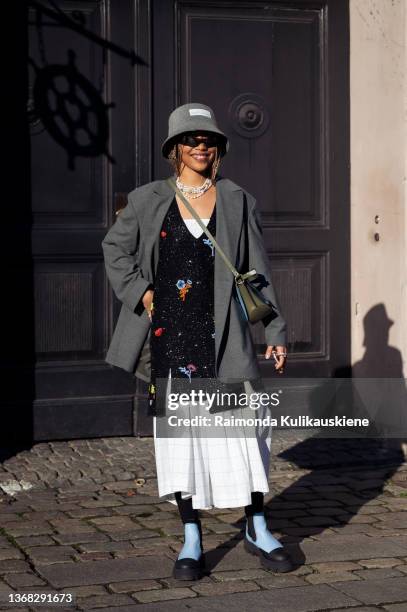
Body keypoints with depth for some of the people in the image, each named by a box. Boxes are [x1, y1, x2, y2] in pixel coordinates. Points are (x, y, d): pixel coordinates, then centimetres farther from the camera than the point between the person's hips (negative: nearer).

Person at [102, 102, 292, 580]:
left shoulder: (238, 201, 6)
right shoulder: (149, 200, 5)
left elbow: (258, 271, 6)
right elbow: (114, 248, 18)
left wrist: (275, 333, 3)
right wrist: (139, 291, 2)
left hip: (225, 335, 0)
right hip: (169, 334, 0)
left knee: (243, 429, 0)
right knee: (179, 432, 4)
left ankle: (257, 531, 17)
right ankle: (191, 541, 13)